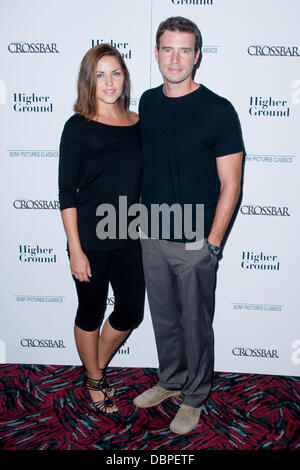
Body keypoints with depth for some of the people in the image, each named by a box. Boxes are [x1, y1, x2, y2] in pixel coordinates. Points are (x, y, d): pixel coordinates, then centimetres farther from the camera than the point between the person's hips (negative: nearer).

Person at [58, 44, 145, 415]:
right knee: (91, 314, 12)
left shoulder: (138, 124, 4)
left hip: (130, 239, 5)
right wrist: (75, 250, -12)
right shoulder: (78, 128, -9)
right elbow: (67, 193, -10)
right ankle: (94, 380, 37)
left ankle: (99, 366, 40)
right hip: (91, 242, -4)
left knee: (131, 312, 12)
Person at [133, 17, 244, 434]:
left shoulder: (218, 110, -11)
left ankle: (194, 397, 33)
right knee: (164, 318, 20)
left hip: (195, 243, -5)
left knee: (196, 324, 11)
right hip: (152, 238, 5)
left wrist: (212, 243, -13)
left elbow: (230, 185, -10)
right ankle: (170, 381, 42)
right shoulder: (147, 102, 5)